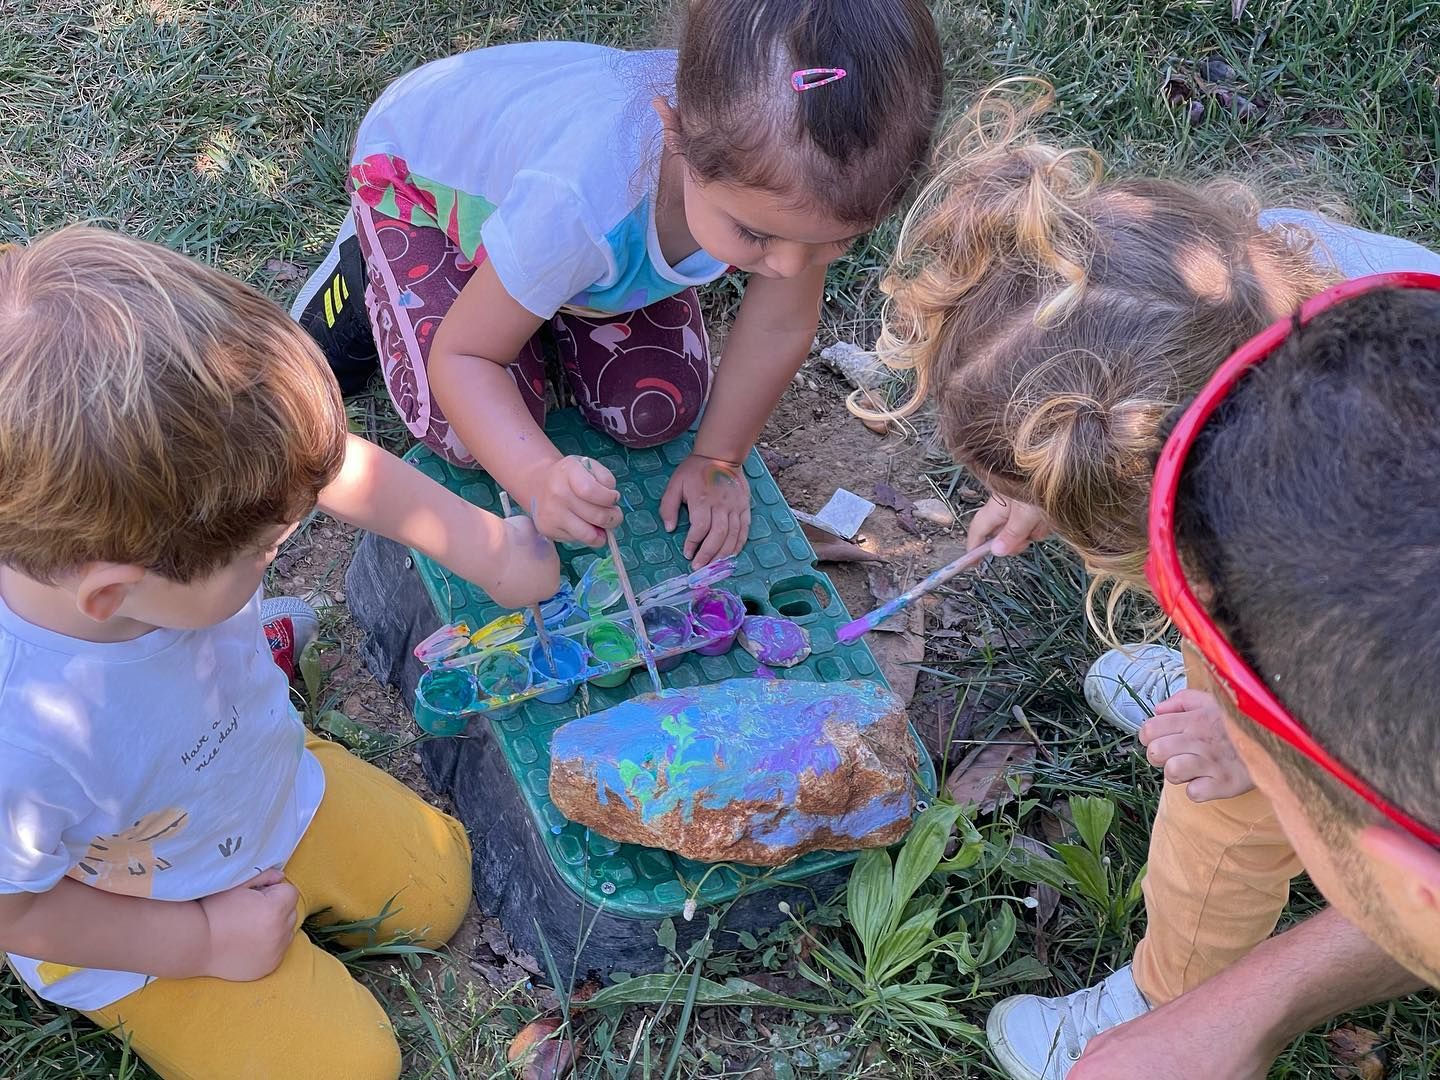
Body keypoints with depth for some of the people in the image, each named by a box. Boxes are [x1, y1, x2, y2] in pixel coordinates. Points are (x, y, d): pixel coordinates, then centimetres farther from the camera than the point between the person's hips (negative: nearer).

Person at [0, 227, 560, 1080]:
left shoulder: (160, 484, -34)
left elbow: (335, 465, -12)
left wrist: (489, 550, -4)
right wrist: (202, 942, -15)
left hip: (274, 780, 5)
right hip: (144, 936, -5)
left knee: (437, 891, 20)